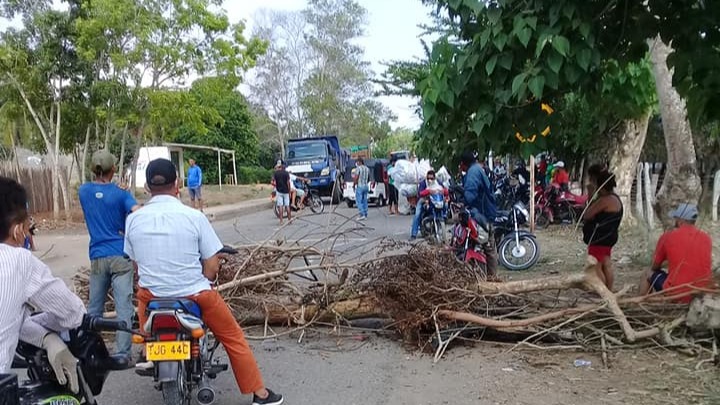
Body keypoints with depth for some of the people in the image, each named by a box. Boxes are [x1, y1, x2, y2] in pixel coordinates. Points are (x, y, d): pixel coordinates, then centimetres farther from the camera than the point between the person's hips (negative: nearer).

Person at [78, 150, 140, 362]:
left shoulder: (83, 191, 6)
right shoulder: (121, 194, -6)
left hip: (97, 256, 4)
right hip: (120, 256, -4)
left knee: (94, 307, 15)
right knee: (124, 307, -2)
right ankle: (122, 354, -3)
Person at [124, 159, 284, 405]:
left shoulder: (133, 220, -5)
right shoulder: (194, 217, -13)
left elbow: (135, 263, 5)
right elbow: (212, 267, -9)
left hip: (152, 295, 3)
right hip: (194, 293, -2)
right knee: (233, 337, 15)